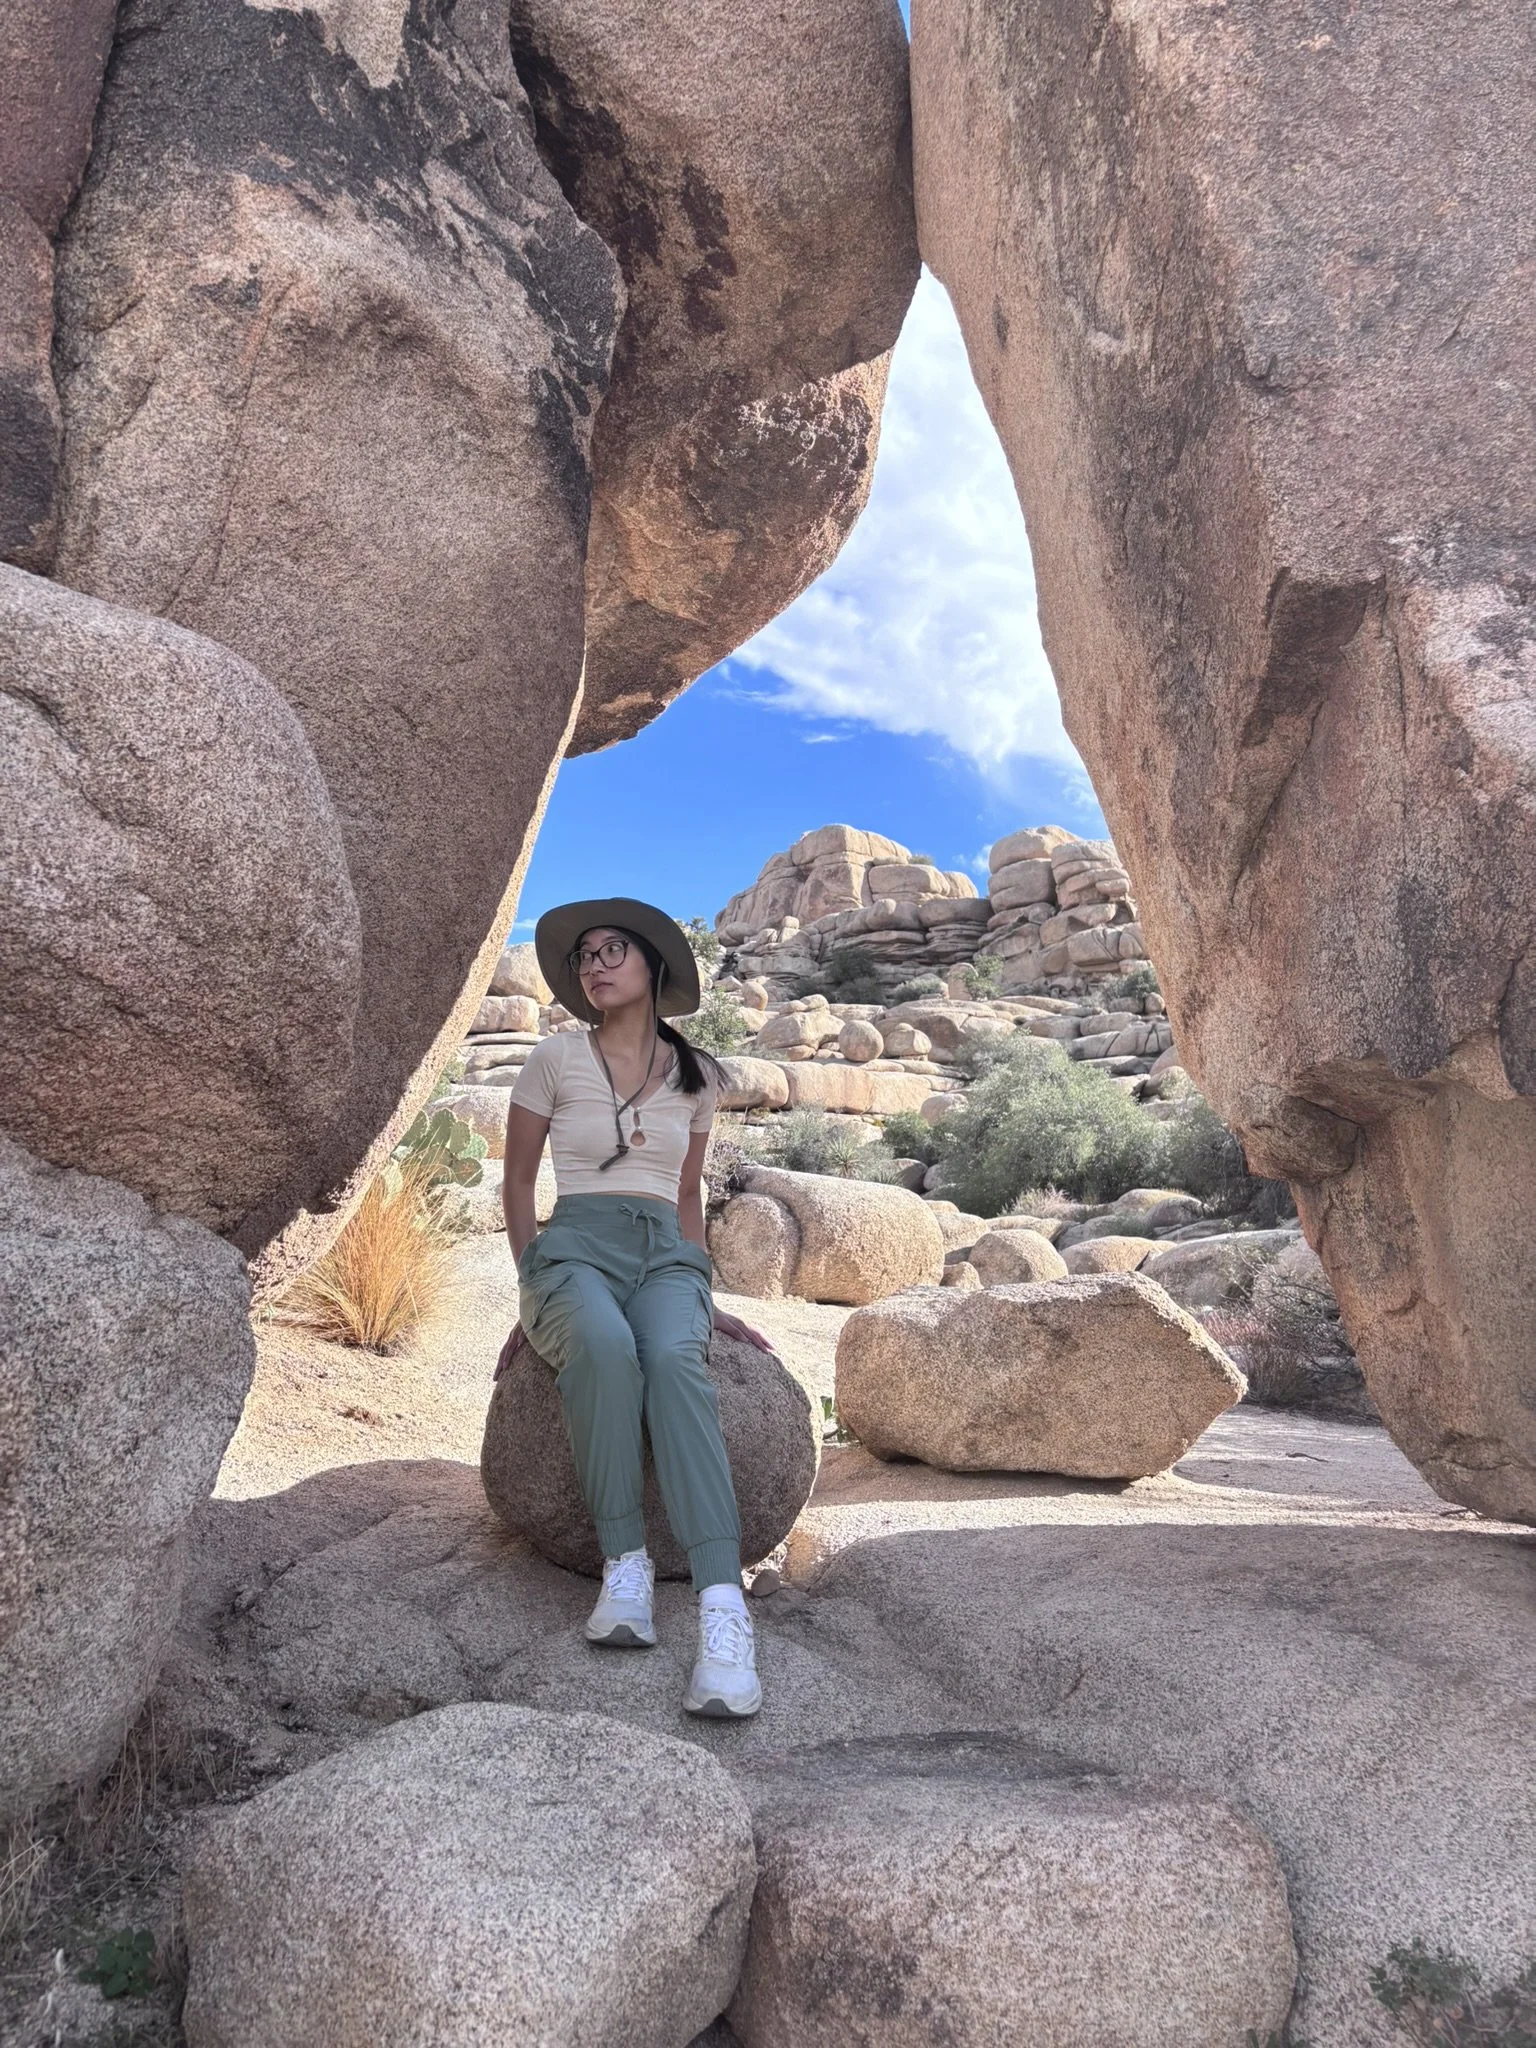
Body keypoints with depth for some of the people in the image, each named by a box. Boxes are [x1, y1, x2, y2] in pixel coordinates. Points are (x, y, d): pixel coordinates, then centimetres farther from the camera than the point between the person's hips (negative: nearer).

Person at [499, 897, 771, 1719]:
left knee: (674, 1361, -35)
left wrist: (703, 1296, 15)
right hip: (577, 1244, -1)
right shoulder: (557, 1057, 6)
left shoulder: (695, 1075, 14)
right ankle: (625, 1561, -27)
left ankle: (723, 1607, -44)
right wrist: (533, 1290, 3)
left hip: (667, 1255, 2)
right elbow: (517, 1181, 12)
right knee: (605, 1348, -39)